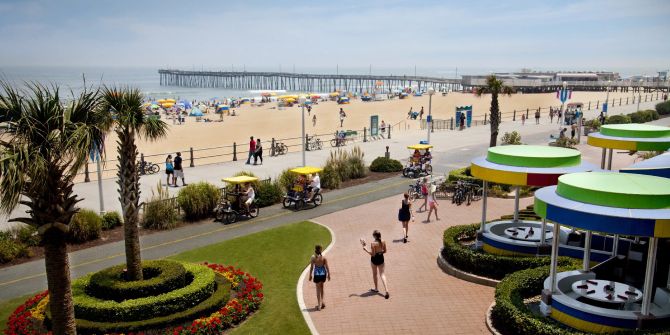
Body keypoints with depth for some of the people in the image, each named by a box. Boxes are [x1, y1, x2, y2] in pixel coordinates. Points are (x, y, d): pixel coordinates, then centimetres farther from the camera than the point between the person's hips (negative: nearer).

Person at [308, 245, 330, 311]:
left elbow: (311, 267, -7)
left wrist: (310, 275, 3)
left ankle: (319, 305, 7)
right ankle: (321, 302, 24)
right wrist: (328, 274, 5)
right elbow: (327, 267, -4)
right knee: (321, 287, 24)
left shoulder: (313, 258, -10)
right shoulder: (324, 258, -5)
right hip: (323, 274, 2)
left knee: (318, 289, 7)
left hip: (317, 274, -2)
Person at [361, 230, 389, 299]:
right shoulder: (383, 242, -6)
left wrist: (365, 249, -13)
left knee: (374, 274, 18)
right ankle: (386, 289, -7)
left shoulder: (373, 243, -21)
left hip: (374, 259, -4)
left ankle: (376, 288, 33)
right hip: (381, 258, 4)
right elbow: (385, 251, 4)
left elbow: (372, 254, -20)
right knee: (382, 274, 8)